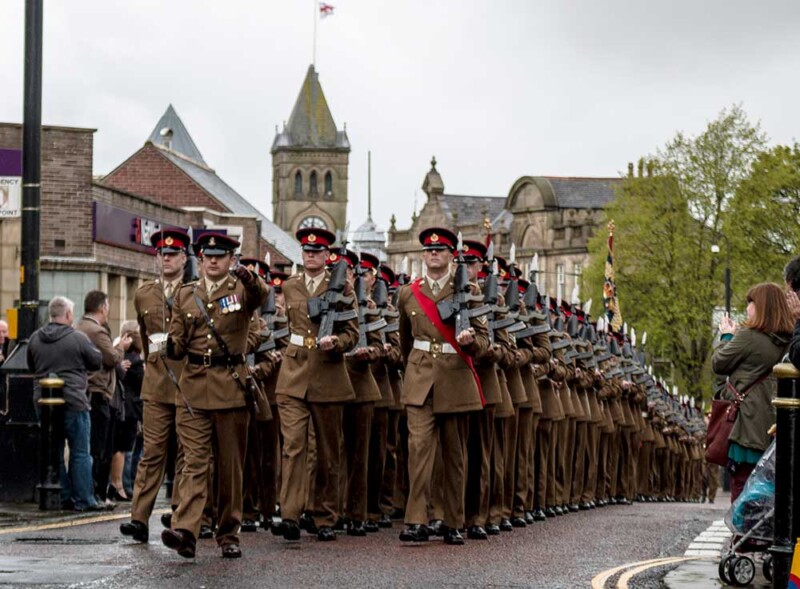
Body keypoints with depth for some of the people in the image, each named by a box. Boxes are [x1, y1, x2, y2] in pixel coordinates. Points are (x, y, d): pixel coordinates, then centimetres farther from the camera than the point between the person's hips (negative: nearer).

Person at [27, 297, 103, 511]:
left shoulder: (35, 338, 5)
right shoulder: (78, 338, -10)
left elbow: (31, 366, 17)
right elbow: (98, 362, -1)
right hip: (73, 401, -5)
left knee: (53, 452, 12)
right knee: (80, 453, 1)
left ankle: (63, 498, 14)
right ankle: (83, 499, 2)